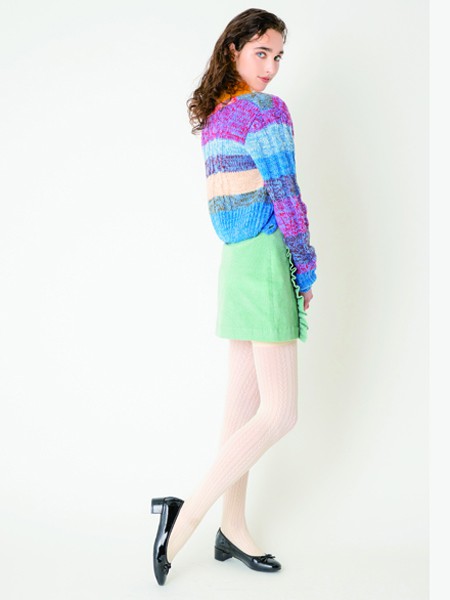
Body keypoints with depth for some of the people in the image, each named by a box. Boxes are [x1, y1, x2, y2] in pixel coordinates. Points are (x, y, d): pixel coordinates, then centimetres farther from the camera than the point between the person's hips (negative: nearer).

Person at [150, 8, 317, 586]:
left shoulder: (212, 114, 15)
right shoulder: (267, 110, -10)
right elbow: (285, 195, -12)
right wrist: (306, 269, -2)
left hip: (234, 258, 9)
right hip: (267, 260, -9)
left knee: (243, 402, 11)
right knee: (279, 413, -5)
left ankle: (232, 529, 19)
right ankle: (188, 512, -4)